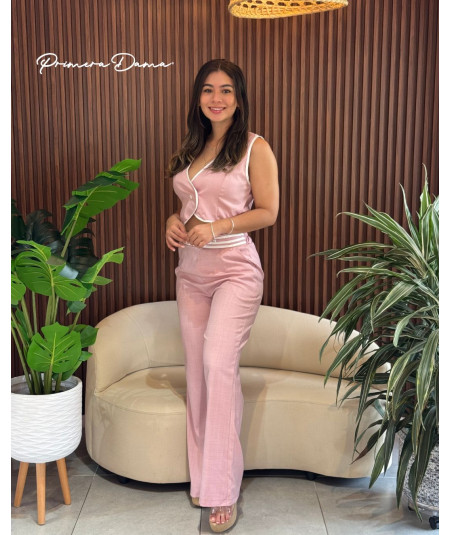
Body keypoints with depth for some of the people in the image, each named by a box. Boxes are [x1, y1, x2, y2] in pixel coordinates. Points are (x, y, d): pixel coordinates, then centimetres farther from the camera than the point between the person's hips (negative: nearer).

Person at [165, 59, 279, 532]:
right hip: (190, 271, 7)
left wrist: (217, 227, -18)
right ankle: (202, 475, 21)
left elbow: (268, 212, -6)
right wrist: (174, 221, 1)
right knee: (197, 370, 8)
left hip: (235, 269, -6)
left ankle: (223, 491, -8)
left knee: (218, 362, -19)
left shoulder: (255, 148, -3)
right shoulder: (191, 147, 15)